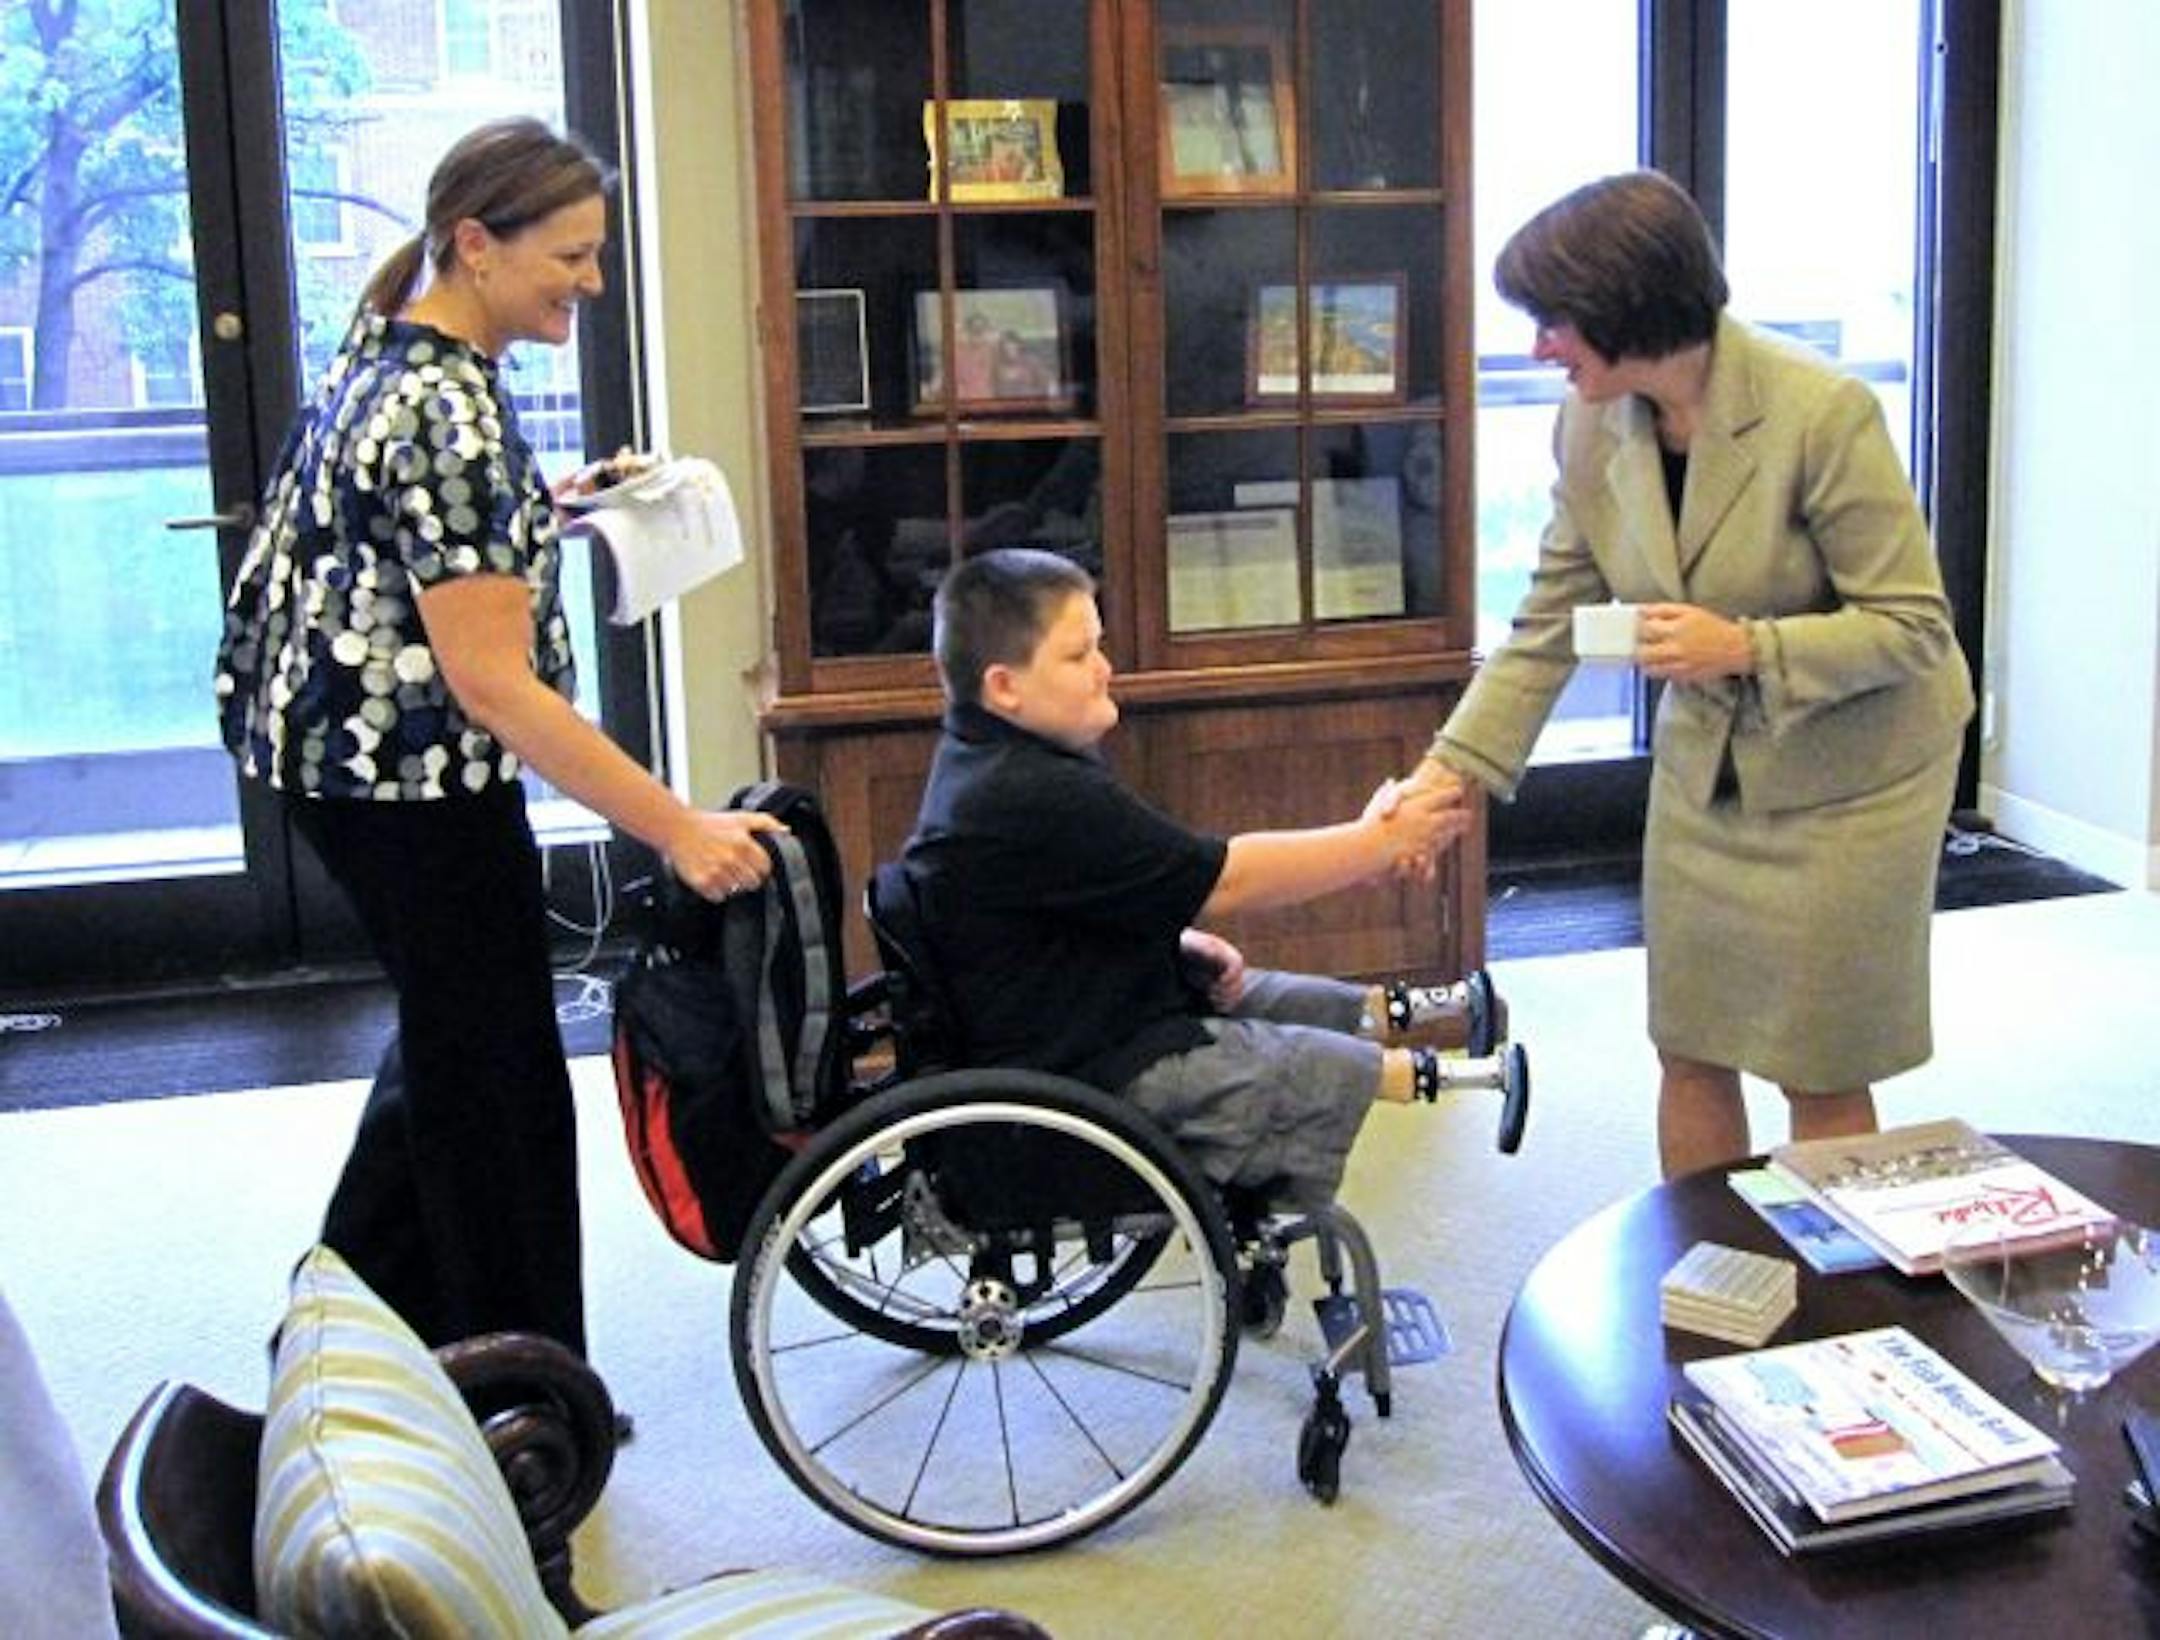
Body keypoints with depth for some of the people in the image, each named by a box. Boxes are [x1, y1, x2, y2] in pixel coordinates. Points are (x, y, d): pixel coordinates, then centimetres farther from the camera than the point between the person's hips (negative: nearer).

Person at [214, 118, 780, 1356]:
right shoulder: (448, 414, -25)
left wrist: (537, 507, 15)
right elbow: (492, 682, -28)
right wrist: (677, 828, -29)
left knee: (450, 1030, 23)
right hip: (418, 774, -10)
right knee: (497, 1068, 4)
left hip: (344, 749, 10)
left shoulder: (386, 351, 6)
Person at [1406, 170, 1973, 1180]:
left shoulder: (1823, 412, -25)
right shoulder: (1593, 424, -8)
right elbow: (1547, 626, -1)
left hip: (1848, 774, -5)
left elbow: (1915, 627, -20)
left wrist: (1746, 647, -32)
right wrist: (1452, 768, -9)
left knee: (1822, 1069, 5)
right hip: (1704, 765, 5)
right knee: (1690, 1052, 11)